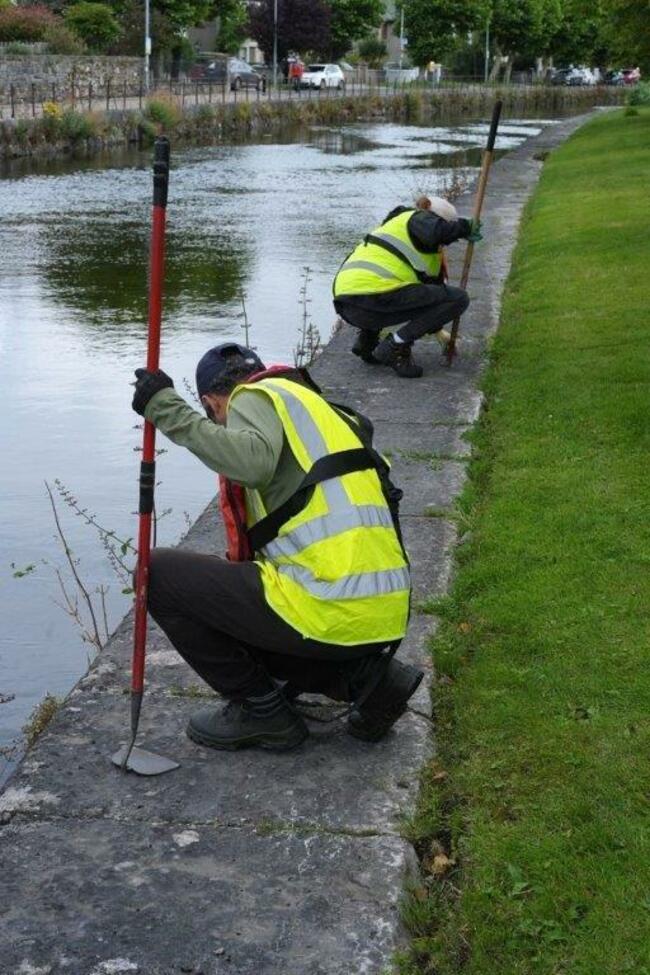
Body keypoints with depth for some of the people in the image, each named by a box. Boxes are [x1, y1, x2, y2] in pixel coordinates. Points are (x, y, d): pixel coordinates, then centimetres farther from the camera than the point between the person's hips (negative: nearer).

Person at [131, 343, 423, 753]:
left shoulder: (257, 397, 2)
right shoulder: (323, 410, 27)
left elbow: (253, 462, -22)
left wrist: (168, 409, -13)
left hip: (327, 610, -9)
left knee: (158, 572, 3)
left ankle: (262, 710, 7)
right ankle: (363, 676, 12)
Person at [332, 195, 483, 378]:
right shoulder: (419, 219, 9)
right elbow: (435, 232, -18)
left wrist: (436, 329, 50)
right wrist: (465, 227, 2)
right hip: (374, 298, -9)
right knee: (458, 299, -2)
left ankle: (367, 340, 21)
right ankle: (396, 347, -7)